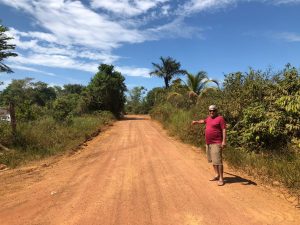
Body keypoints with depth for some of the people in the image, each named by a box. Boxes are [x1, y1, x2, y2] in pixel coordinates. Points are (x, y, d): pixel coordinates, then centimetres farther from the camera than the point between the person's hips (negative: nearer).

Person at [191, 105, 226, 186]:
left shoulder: (220, 118, -8)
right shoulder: (209, 118, 14)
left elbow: (224, 130, -13)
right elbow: (203, 121, 38)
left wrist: (224, 141, -19)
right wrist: (196, 122, 31)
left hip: (216, 143, -8)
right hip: (208, 143, 8)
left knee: (218, 161, -10)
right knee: (213, 160, 14)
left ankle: (221, 179, -3)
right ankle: (217, 175, 25)